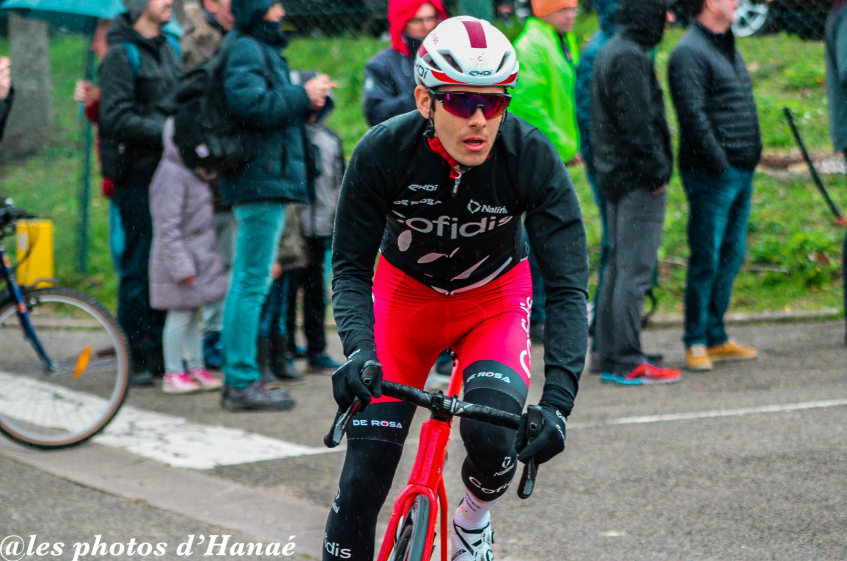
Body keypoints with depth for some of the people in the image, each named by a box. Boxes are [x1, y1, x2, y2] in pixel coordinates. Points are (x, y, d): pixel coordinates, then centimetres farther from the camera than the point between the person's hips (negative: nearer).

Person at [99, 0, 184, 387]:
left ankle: (160, 351, 16)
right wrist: (165, 132, -20)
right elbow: (116, 118, -16)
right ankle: (135, 358, 3)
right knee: (139, 265, -3)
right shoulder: (121, 54, -8)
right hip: (138, 176, -7)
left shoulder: (168, 47, 15)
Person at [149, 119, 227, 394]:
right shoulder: (172, 175, -17)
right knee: (180, 314, -4)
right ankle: (173, 374, 3)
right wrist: (181, 266, -22)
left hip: (200, 257, 9)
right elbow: (168, 226, -21)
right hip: (180, 260, -9)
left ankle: (196, 368, 20)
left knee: (194, 314, 13)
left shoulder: (195, 173, 14)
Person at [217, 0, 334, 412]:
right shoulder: (246, 49, -10)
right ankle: (242, 382, -10)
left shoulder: (264, 50, 23)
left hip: (266, 180, 11)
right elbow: (250, 104, -24)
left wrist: (308, 99, 4)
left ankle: (236, 379, 16)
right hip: (262, 179, -11)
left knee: (245, 281, 12)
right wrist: (303, 96, -14)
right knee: (253, 282, -10)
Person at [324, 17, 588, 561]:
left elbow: (568, 286, -27)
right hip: (407, 294, 1)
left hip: (495, 297, 0)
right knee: (365, 474, -10)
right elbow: (351, 268, -18)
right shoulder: (382, 153, -26)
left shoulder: (533, 158, -27)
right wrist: (359, 350, -38)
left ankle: (474, 517, 8)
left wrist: (558, 399, -38)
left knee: (491, 435, -27)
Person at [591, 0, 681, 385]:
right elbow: (637, 124, -21)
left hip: (616, 177, 11)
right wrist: (657, 171, -14)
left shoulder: (611, 52, 17)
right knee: (634, 271, -8)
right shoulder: (630, 57, -16)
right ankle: (627, 363, -7)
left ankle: (609, 357, 18)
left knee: (618, 268, 14)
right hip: (637, 180, -11)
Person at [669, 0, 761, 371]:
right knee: (706, 260, -5)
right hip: (710, 174, -9)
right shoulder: (689, 53, -11)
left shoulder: (728, 47, 18)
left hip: (742, 172, 9)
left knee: (731, 257, 12)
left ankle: (716, 338, 20)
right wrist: (718, 162, -19)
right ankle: (696, 343, 3)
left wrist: (749, 161, 16)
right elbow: (693, 114, -18)